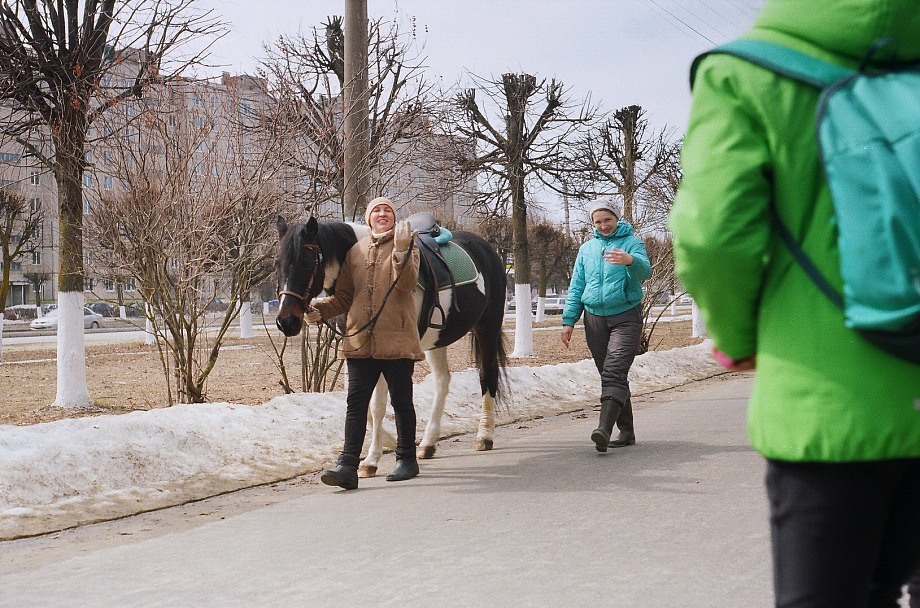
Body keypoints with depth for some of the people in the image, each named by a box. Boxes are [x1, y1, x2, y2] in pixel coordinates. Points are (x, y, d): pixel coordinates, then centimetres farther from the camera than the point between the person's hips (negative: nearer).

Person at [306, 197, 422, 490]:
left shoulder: (407, 246, 3)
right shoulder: (355, 252, 13)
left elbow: (407, 283, -16)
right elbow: (344, 296, 15)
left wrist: (401, 250, -29)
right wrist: (319, 310, -2)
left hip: (396, 338, -3)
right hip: (360, 340, 3)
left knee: (401, 400, 7)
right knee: (355, 401, -4)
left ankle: (407, 459, 22)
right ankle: (348, 466, -9)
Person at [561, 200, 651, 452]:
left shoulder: (632, 243, 1)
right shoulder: (586, 249, 15)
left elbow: (645, 271, -19)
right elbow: (576, 287, 17)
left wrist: (630, 260, -42)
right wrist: (568, 320, 9)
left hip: (626, 318, -5)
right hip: (594, 318, 5)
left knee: (614, 373, -18)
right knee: (609, 375, 6)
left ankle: (605, 429, -30)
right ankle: (626, 431, 13)